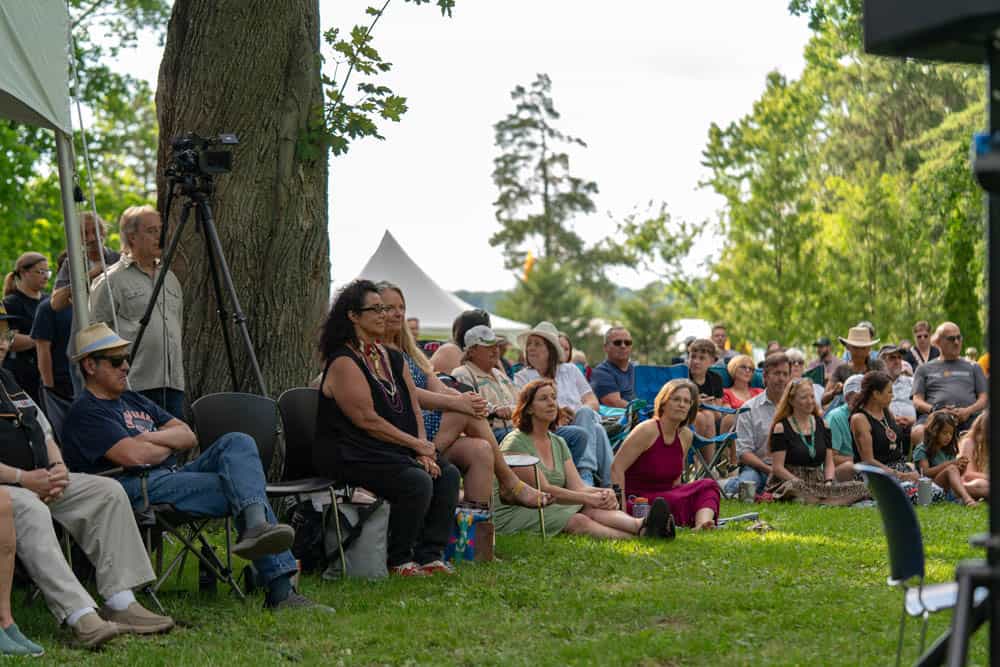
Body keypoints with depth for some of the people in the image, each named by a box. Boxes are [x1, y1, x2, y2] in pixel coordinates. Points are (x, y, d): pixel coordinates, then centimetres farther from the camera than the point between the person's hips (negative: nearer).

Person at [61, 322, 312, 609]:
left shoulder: (134, 400, 29)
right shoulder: (84, 412, 0)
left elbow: (188, 437, 19)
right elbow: (134, 455, -15)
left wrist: (151, 438, 0)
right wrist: (170, 443, 5)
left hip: (174, 476, 9)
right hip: (138, 490, -8)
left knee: (239, 443, -16)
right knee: (242, 484, -23)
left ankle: (255, 526, -38)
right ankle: (280, 589, -35)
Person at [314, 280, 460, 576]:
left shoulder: (393, 359, 16)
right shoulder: (344, 363, -12)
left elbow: (414, 409, 12)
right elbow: (367, 420, -17)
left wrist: (424, 450, -4)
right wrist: (417, 445, -13)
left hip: (393, 451, 9)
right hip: (350, 454, -9)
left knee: (448, 474, -9)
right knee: (417, 481, -27)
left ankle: (429, 555, -5)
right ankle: (398, 560, -10)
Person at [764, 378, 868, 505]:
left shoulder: (822, 425, 15)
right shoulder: (781, 428, -1)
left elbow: (829, 463, 13)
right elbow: (778, 468, -7)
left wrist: (828, 483, -8)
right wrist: (806, 487, -17)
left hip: (819, 483, 6)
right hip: (787, 483, -6)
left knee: (860, 487, -19)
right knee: (795, 487, -43)